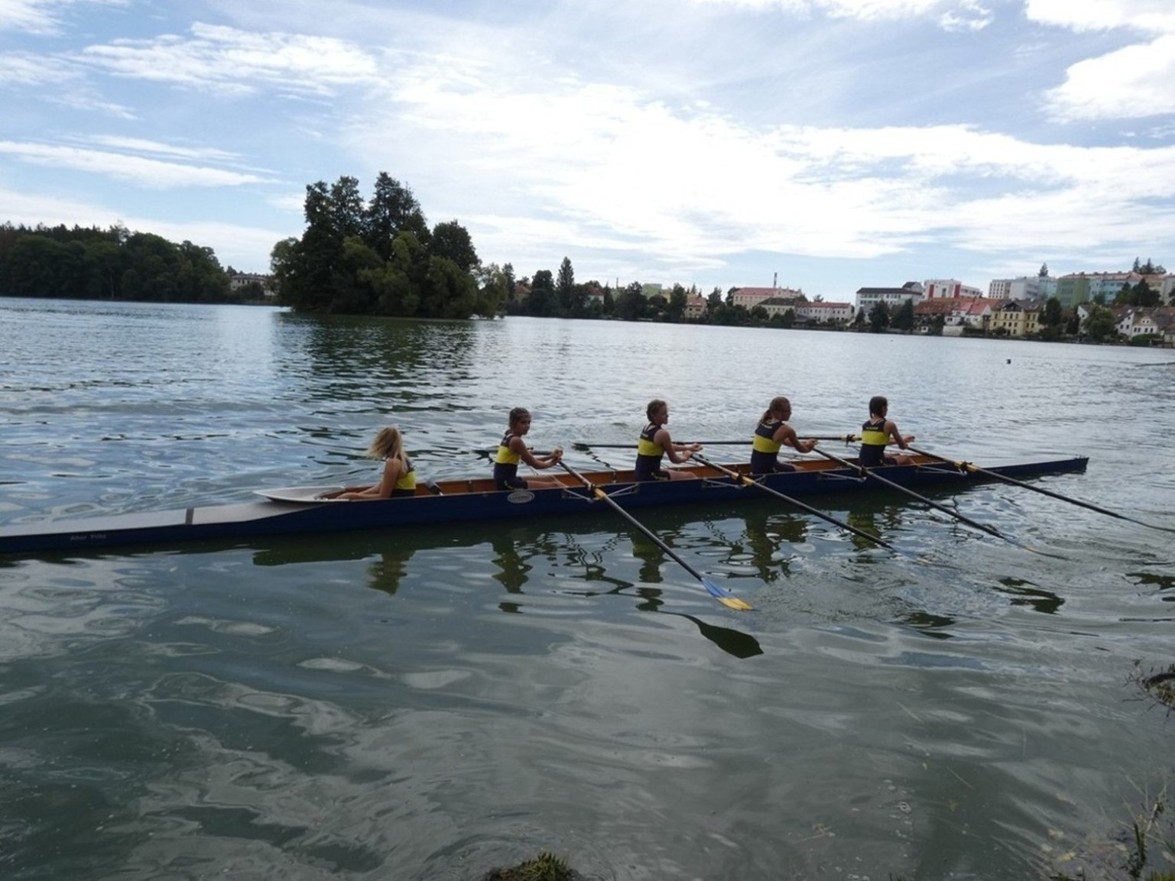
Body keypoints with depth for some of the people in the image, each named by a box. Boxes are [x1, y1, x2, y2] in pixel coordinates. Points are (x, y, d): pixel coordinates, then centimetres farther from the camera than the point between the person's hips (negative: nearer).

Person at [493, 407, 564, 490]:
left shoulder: (509, 435, 12)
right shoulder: (516, 441, -17)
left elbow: (530, 460, 14)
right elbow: (535, 464, -10)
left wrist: (550, 456, 6)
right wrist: (552, 463, 8)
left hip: (504, 480, 10)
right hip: (506, 484, -10)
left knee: (550, 479, 15)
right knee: (554, 486, -9)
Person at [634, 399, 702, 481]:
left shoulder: (647, 428, 9)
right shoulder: (662, 433, -18)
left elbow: (668, 447, 22)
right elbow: (674, 459, -8)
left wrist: (688, 447, 20)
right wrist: (685, 457, 12)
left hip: (641, 474, 10)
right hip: (649, 476, -10)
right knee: (691, 476, 0)